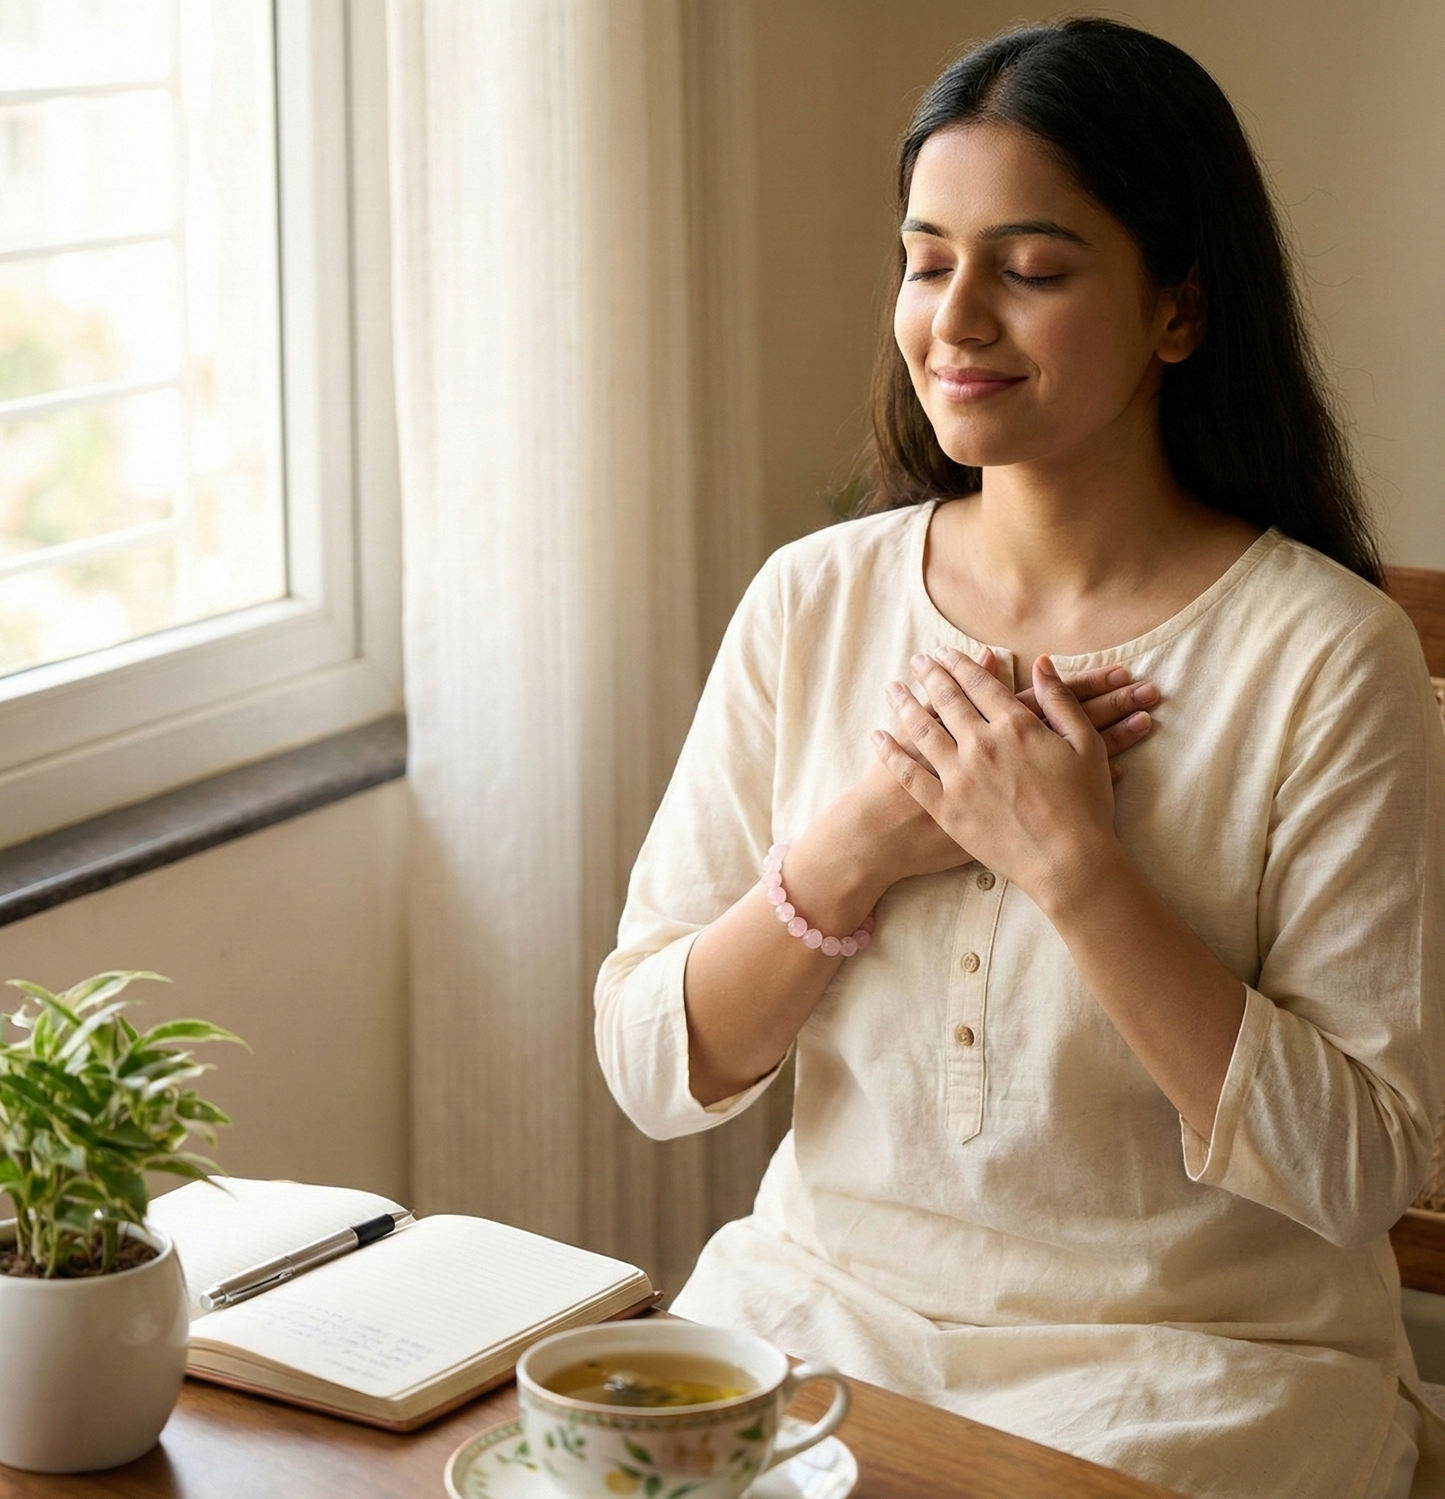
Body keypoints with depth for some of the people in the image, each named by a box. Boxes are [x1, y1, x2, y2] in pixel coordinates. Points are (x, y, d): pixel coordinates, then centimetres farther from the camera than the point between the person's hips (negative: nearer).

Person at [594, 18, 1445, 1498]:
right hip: (818, 1303, 4)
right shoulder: (811, 601, 2)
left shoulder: (1323, 656, -11)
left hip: (1187, 1363, -3)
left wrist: (1073, 862, -21)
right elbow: (654, 1069, 1)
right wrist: (857, 844, -15)